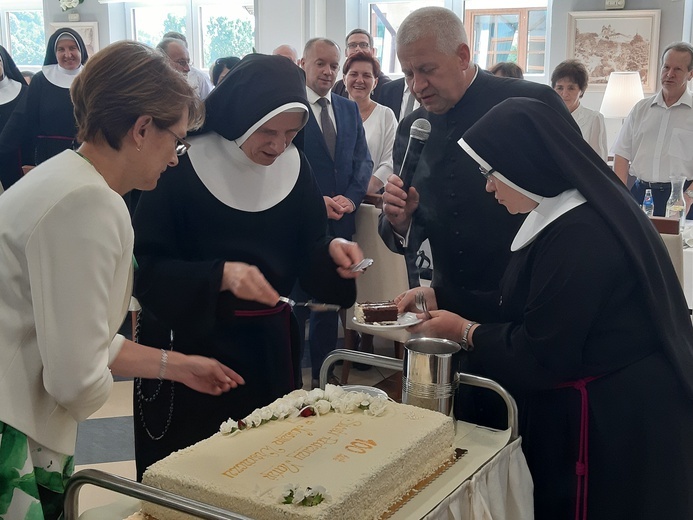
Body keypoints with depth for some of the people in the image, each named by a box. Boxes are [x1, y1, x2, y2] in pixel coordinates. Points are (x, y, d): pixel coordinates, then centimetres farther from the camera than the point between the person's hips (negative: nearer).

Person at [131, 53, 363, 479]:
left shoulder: (294, 167, -1)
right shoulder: (180, 169, -15)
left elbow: (305, 256, 5)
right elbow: (146, 270, -17)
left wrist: (332, 251, -17)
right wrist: (220, 275, -32)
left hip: (270, 348, 4)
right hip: (190, 347, -4)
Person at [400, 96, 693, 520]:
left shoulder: (579, 236, -28)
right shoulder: (573, 214, 5)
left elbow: (540, 355, -23)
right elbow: (529, 304, 12)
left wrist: (463, 332, -9)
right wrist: (442, 301, 8)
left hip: (613, 423, -10)